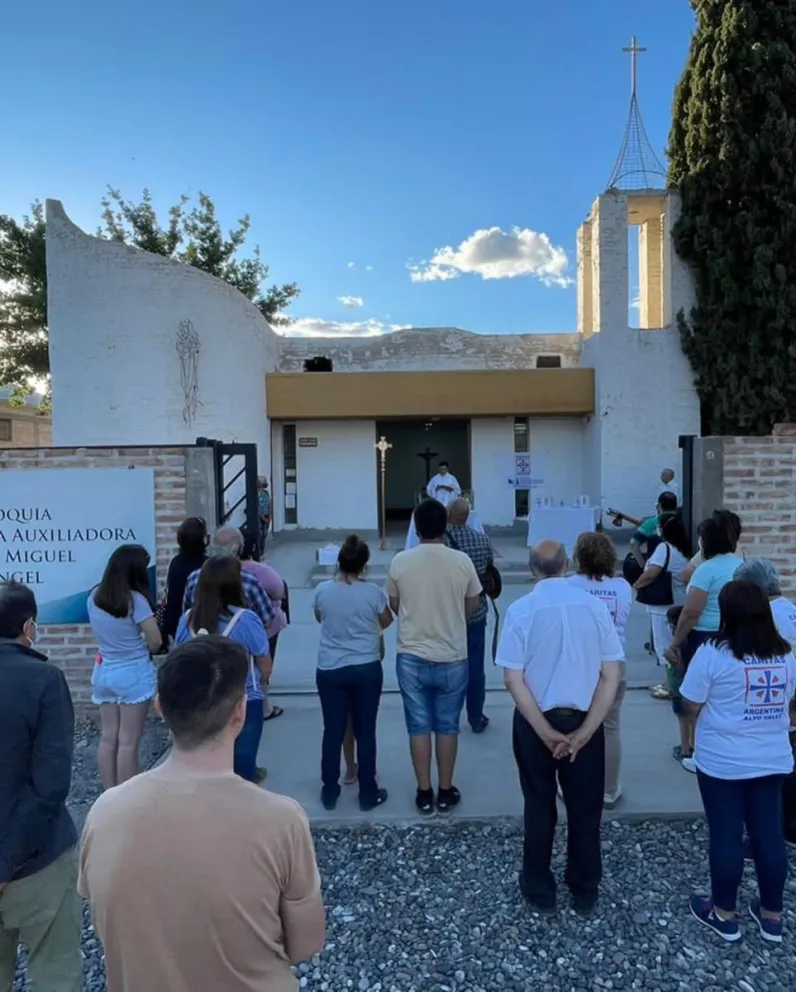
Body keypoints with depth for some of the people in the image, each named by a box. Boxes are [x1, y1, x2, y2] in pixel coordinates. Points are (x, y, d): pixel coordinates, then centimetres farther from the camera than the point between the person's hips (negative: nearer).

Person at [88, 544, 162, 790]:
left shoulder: (94, 597, 0)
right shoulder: (135, 600, -18)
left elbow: (102, 633, 12)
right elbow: (156, 641, -14)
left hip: (103, 671, 6)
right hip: (134, 673, -6)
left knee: (108, 737, 13)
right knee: (128, 741, 3)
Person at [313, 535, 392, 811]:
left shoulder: (323, 590, -6)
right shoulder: (372, 592, -12)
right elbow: (386, 621, 7)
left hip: (330, 670, 2)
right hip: (366, 669, -1)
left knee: (333, 731, 12)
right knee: (365, 731, 9)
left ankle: (330, 792, 23)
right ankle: (368, 793, 20)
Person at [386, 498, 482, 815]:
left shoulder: (400, 561, -9)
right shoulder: (461, 561, -10)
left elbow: (394, 605, 5)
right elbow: (473, 605, 4)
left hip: (411, 658, 0)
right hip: (452, 659, 0)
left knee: (419, 726, 11)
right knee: (447, 726, 13)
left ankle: (424, 793, 21)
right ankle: (446, 792, 24)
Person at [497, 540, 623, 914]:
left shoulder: (520, 610, -12)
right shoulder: (595, 606, -7)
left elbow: (513, 679, -16)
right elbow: (612, 676, -10)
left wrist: (546, 732, -13)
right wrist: (584, 731, -10)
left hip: (535, 722, -1)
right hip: (585, 721, 1)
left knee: (540, 807, 16)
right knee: (585, 808, 18)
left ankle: (540, 891, 32)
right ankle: (585, 892, 35)